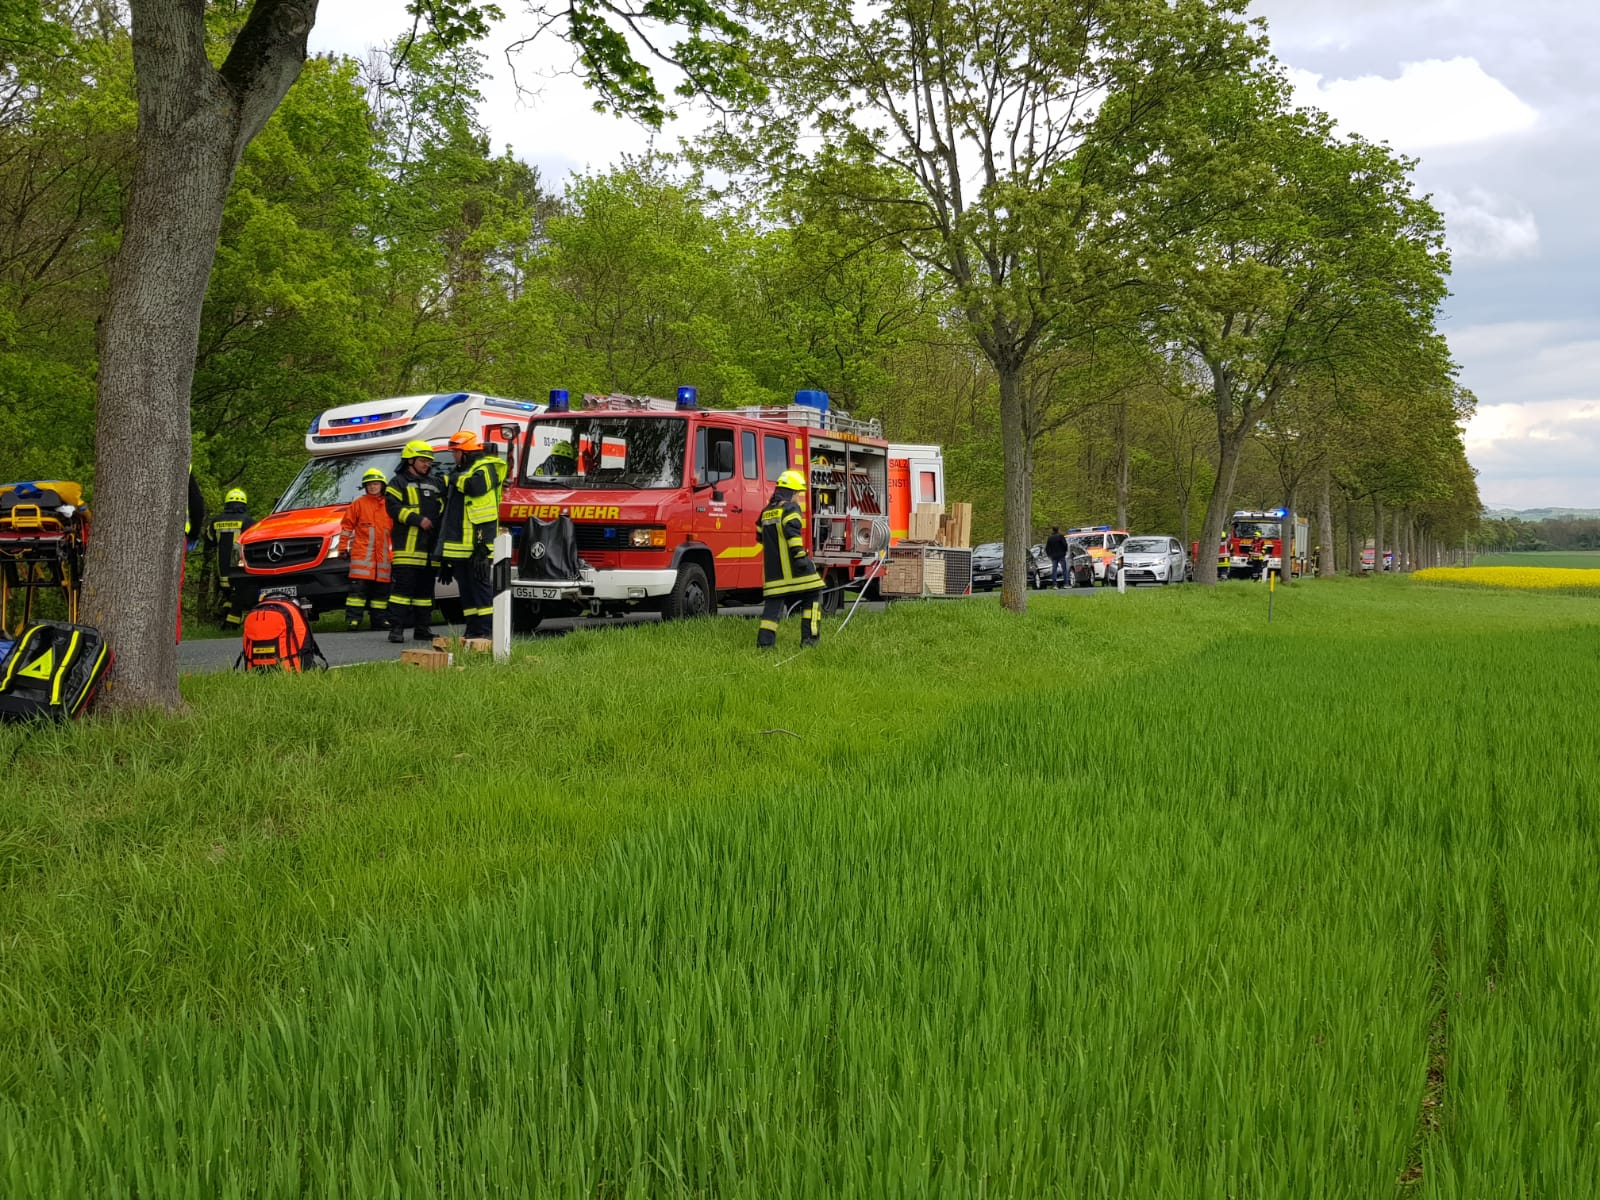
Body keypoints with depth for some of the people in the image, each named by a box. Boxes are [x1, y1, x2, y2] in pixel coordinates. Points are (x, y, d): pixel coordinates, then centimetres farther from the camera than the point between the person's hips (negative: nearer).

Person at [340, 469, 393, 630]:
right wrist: (344, 547, -1)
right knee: (358, 587, -11)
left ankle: (379, 619, 14)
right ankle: (352, 619, -12)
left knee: (381, 589, 7)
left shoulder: (389, 505, 14)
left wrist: (393, 553, 16)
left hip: (383, 555, 4)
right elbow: (347, 525, 5)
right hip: (362, 554, -4)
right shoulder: (359, 503, 6)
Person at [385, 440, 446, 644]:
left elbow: (445, 510, 25)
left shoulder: (436, 484, 21)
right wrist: (418, 520, -18)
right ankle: (396, 628, -8)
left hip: (430, 548, 6)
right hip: (408, 546, -6)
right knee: (404, 587, -9)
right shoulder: (399, 483, 3)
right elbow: (393, 508, -11)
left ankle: (422, 628, 15)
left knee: (426, 589, 9)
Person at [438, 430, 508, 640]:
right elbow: (450, 501, 32)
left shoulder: (486, 468, -6)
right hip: (460, 542, 10)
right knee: (465, 586, 10)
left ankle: (486, 628, -10)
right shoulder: (462, 470, 23)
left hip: (478, 541, -10)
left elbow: (475, 486, -26)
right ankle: (472, 628, 14)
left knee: (480, 583, -10)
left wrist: (457, 479, -11)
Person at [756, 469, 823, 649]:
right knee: (812, 597, 4)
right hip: (794, 569, -7)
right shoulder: (791, 508, -5)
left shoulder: (766, 511, 19)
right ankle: (810, 638, -1)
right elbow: (792, 531, -21)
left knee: (774, 602, 8)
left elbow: (762, 537, 28)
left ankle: (764, 641, 0)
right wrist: (800, 554, -25)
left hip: (773, 570, 7)